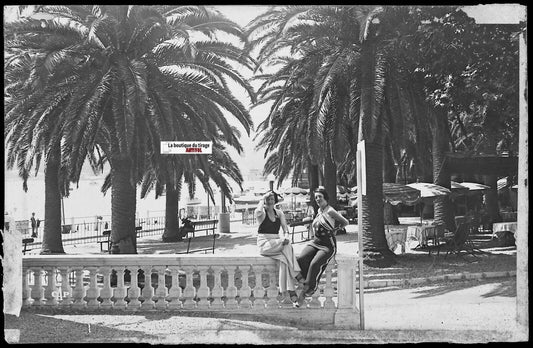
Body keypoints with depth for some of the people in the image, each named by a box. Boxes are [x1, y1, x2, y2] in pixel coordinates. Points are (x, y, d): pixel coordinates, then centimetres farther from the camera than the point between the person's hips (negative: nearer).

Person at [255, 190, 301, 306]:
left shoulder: (279, 213, 16)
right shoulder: (262, 213, 0)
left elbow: (285, 228, 7)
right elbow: (258, 212, -27)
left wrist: (286, 236, -16)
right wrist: (263, 198, -13)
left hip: (277, 242, 5)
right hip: (264, 244, -4)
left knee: (284, 259, -28)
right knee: (288, 247, -29)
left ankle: (286, 294, -33)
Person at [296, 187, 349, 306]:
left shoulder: (330, 211, -8)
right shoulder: (319, 211, 15)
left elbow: (345, 222, 1)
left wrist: (333, 230, 8)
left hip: (327, 245, -7)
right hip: (315, 242, 7)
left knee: (315, 263, -30)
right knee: (301, 258, -22)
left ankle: (306, 290, -21)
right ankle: (310, 285, -14)